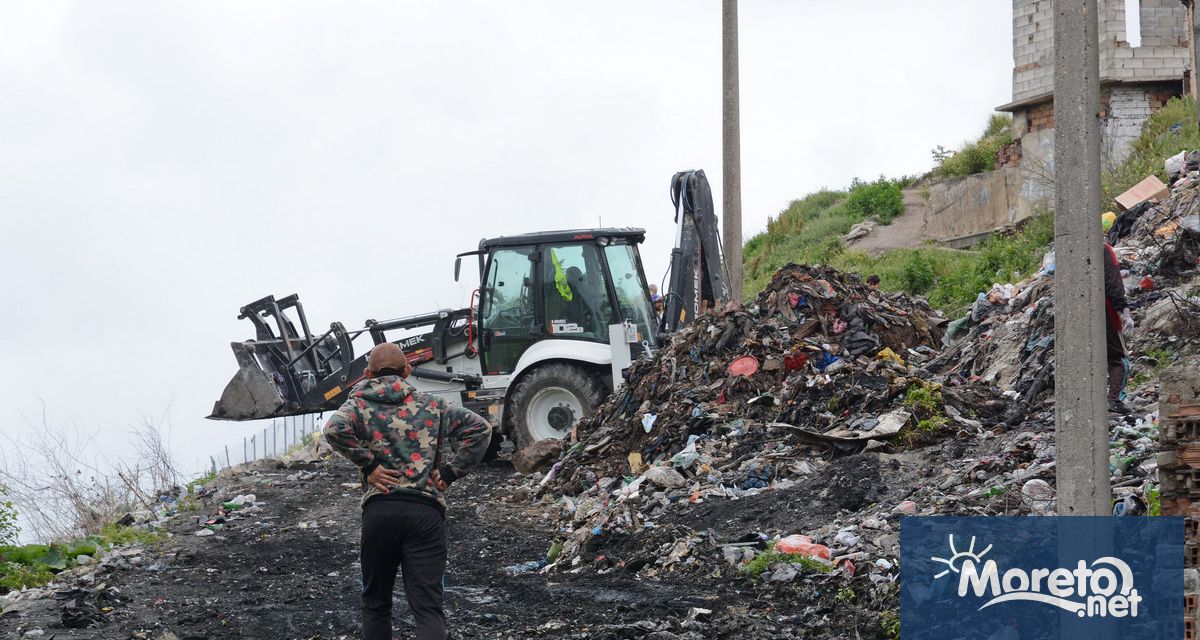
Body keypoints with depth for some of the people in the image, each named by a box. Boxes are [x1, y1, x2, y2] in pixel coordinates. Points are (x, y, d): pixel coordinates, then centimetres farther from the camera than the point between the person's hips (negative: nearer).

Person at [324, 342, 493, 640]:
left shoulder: (359, 404, 10)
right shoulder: (431, 406, 16)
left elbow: (335, 429, -12)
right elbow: (480, 429, 10)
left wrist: (368, 464, -4)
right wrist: (449, 473, 7)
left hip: (379, 509, 0)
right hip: (427, 512, 1)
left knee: (376, 604, 16)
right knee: (428, 608, -5)